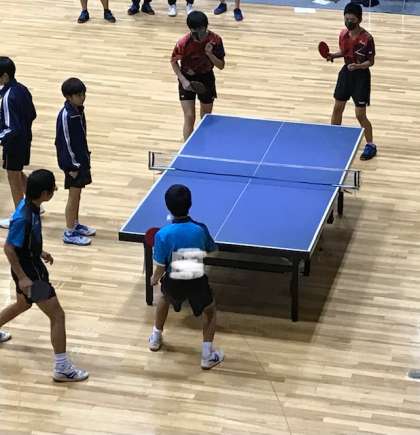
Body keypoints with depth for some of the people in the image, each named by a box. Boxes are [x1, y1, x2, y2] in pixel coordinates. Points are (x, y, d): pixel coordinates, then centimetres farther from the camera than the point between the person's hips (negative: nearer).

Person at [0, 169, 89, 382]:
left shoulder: (30, 204, -5)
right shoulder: (23, 218, -32)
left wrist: (40, 252, 20)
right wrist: (22, 278, -25)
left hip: (31, 264, 10)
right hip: (28, 273, -10)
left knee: (22, 304, 33)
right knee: (57, 316, -5)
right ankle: (62, 368, 1)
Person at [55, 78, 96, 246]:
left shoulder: (78, 109, 4)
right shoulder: (66, 115, -23)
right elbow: (66, 141, -20)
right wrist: (73, 166, -18)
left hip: (81, 158, 9)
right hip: (73, 162, -9)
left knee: (77, 193, 19)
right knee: (74, 195, -1)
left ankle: (75, 224, 32)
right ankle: (69, 233, 7)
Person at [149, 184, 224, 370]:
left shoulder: (163, 234, -16)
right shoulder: (200, 229, -11)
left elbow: (160, 268, -9)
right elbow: (211, 250, 9)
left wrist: (154, 279, 12)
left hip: (173, 283, 0)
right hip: (197, 284, 0)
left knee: (164, 297, 36)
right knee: (210, 310, 28)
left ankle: (156, 338, 49)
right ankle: (207, 355, 21)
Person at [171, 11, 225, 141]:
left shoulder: (215, 40, -20)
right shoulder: (183, 43, -25)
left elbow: (221, 65, -14)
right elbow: (174, 62, -7)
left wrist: (210, 54, -31)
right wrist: (183, 80, -18)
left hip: (206, 79, 2)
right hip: (187, 79, -2)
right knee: (189, 117, -11)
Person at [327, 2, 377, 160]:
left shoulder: (367, 39, -21)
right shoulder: (343, 34, -2)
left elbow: (371, 62, -14)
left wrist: (358, 66, -31)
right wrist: (333, 55, -6)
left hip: (361, 76, -6)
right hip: (346, 72, 6)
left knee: (360, 115, -2)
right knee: (337, 108, 16)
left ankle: (370, 145, 15)